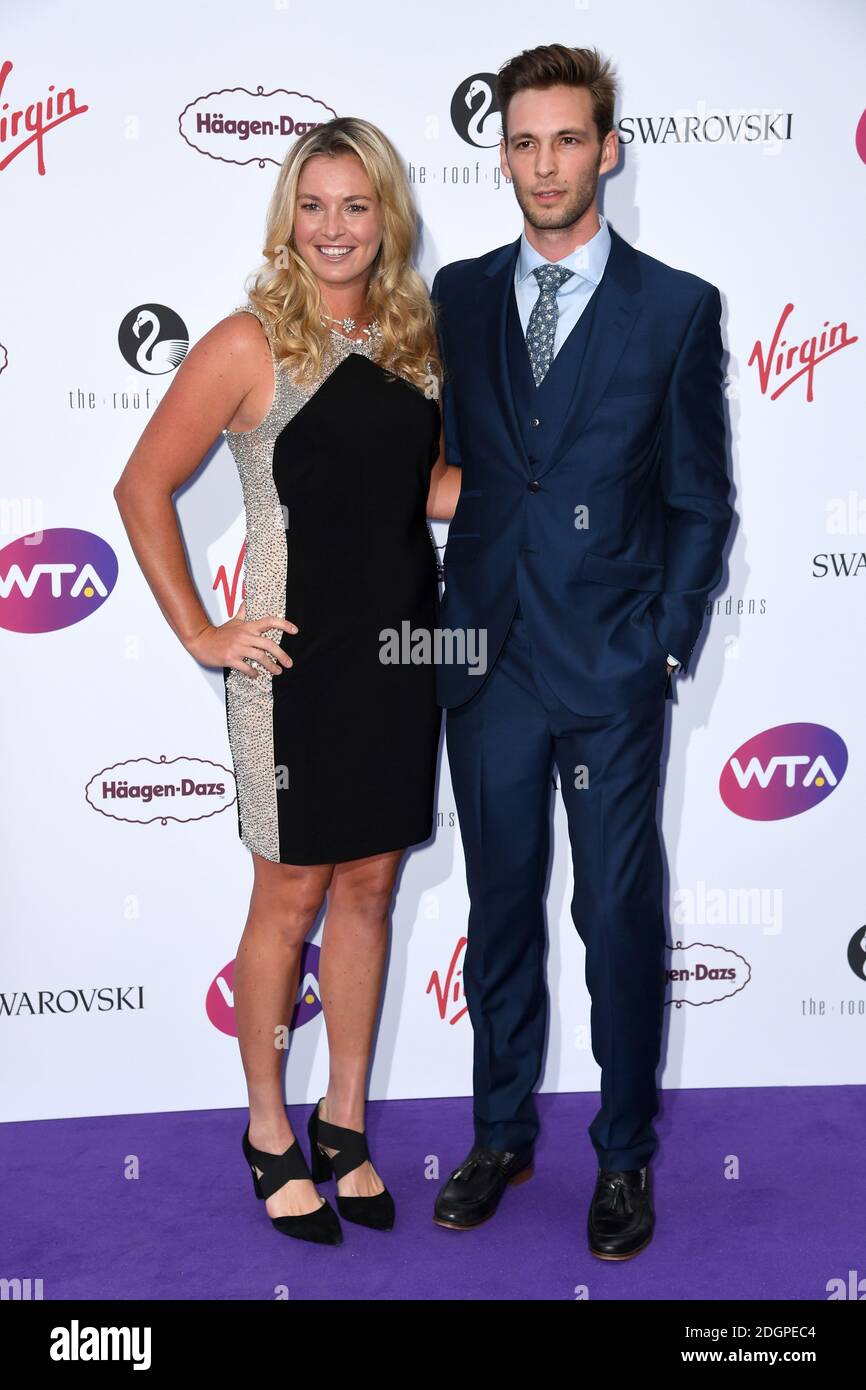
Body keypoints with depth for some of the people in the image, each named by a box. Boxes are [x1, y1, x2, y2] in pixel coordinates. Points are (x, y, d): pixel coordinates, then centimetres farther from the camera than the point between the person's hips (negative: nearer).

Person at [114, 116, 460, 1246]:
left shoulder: (415, 336, 7)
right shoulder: (251, 344, -9)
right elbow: (143, 489, -7)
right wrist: (200, 634, -9)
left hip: (403, 645, 5)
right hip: (299, 656, -5)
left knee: (369, 888, 13)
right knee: (291, 896, 6)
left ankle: (344, 1125, 29)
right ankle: (270, 1132, 26)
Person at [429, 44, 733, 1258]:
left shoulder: (678, 309, -1)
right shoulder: (457, 298, 8)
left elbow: (701, 503, 0)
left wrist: (664, 647, -6)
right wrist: (438, 621, 4)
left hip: (613, 671, -3)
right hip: (487, 663, 3)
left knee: (621, 921, 6)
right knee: (500, 910, 14)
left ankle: (625, 1156, 25)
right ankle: (503, 1134, 31)